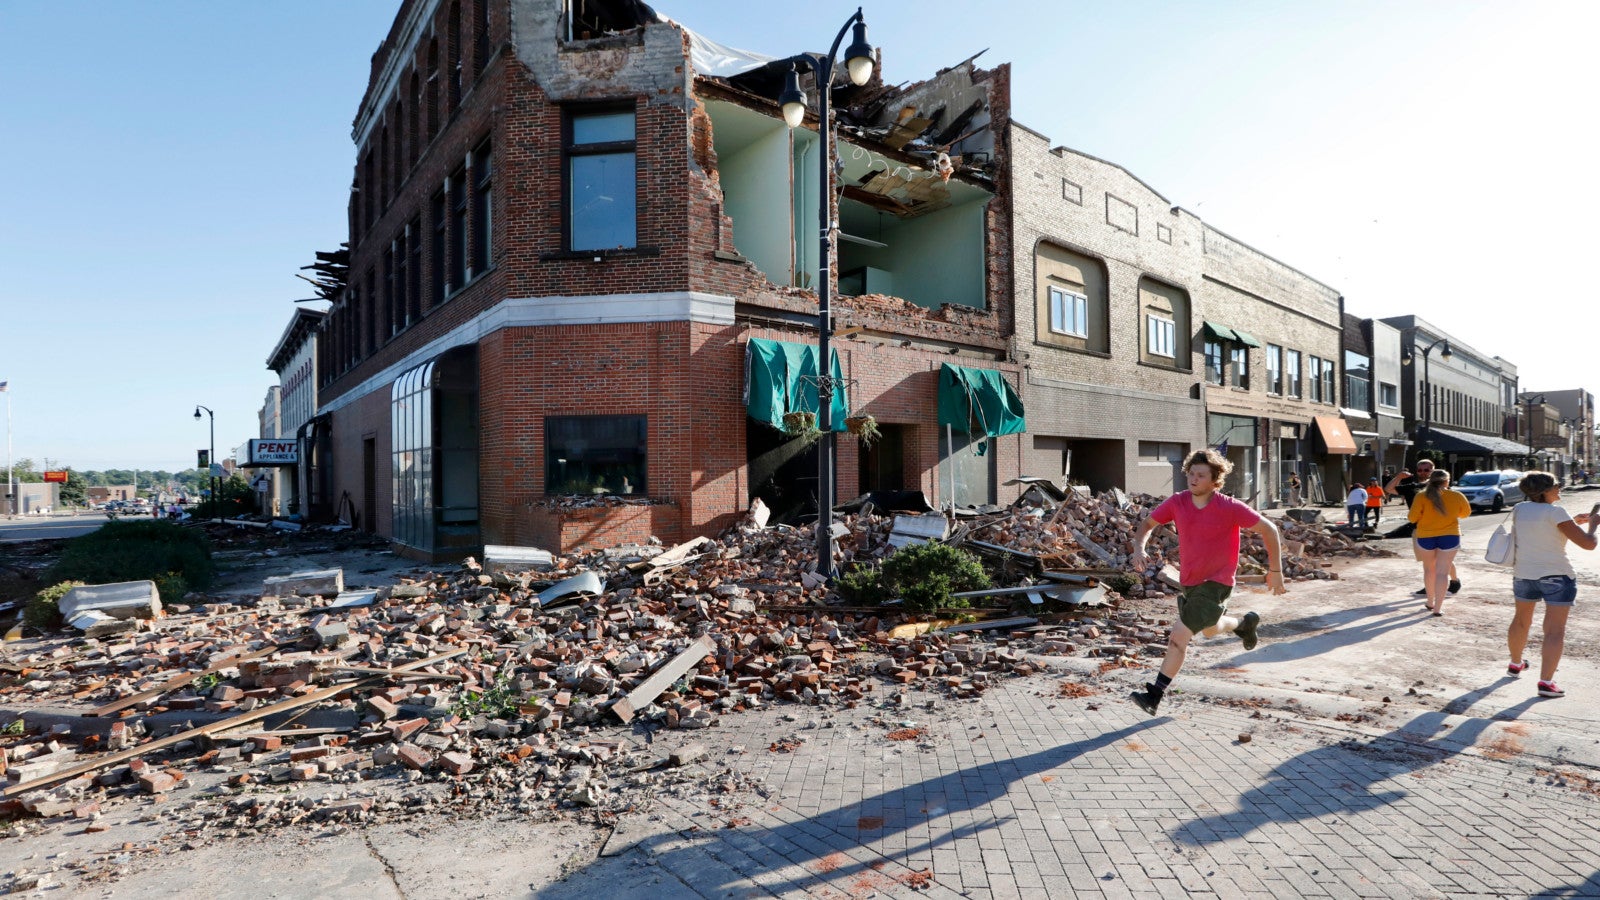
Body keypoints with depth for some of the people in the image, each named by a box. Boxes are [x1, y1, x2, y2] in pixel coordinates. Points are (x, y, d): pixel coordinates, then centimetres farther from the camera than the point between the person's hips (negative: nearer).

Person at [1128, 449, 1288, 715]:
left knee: (1179, 635, -16)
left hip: (1215, 583, -6)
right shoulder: (1177, 502, -7)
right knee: (1210, 630, 28)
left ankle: (1155, 695, -8)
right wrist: (1139, 547, -17)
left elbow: (1268, 529, -8)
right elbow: (1148, 523, 4)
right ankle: (1245, 623, 59)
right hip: (1188, 581, 6)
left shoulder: (1229, 507, -19)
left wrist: (1275, 570, -5)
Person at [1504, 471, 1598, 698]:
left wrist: (1573, 522, 21)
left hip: (1523, 575, 6)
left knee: (1521, 621, 23)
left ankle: (1515, 664, 39)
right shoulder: (1555, 512, -13)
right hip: (1556, 576, -5)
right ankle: (1546, 682, -8)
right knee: (1555, 631, -2)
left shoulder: (1519, 509, 4)